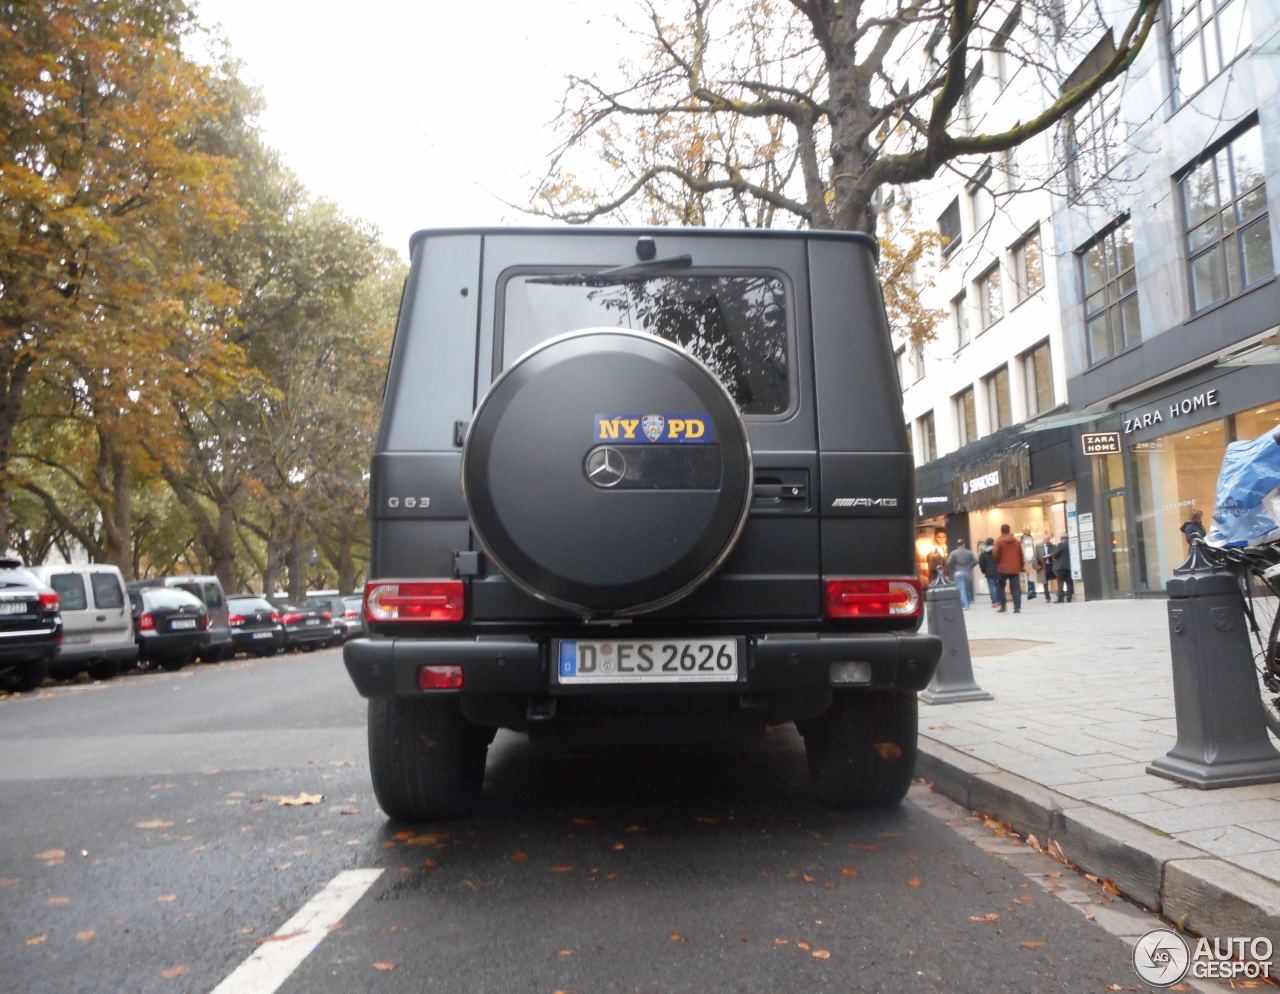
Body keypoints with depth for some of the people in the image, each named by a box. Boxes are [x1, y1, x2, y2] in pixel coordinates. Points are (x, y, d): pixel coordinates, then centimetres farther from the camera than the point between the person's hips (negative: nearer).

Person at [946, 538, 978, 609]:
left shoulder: (953, 553, -4)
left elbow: (948, 563, -13)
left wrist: (951, 571, 2)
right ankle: (968, 603, 19)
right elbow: (975, 561, -2)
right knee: (967, 589, 15)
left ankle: (964, 605, -14)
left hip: (958, 573, -3)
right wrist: (970, 567, 11)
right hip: (967, 572, 3)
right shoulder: (969, 552, 4)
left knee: (961, 589, -6)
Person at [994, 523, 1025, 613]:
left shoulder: (999, 541, -5)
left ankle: (1003, 605, 8)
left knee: (1000, 587, 13)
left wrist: (997, 563, 13)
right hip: (1015, 569, 3)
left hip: (1003, 568, -3)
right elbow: (1021, 555, 8)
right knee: (1015, 588, 3)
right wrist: (1022, 566, 17)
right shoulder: (1017, 541, 7)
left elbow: (996, 555, -7)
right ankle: (1017, 607, -6)